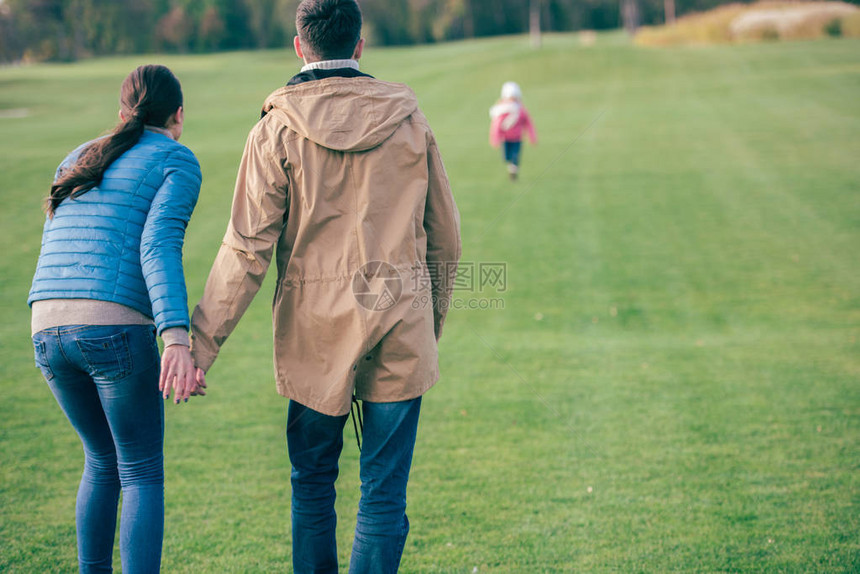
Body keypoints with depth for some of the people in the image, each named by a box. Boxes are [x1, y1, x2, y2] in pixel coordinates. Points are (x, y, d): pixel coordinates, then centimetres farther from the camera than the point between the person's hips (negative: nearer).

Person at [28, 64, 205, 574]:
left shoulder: (77, 163, 25)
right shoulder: (179, 161, 5)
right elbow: (160, 245, -13)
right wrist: (177, 340, -23)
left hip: (49, 328, 6)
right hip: (116, 328, -6)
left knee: (104, 460, 25)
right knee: (143, 474, 8)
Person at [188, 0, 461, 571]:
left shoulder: (276, 132, -4)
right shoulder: (410, 122, 3)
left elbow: (247, 250, -9)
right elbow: (445, 239, 9)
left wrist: (200, 342, -5)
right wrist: (433, 321, 22)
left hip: (315, 331, -1)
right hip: (400, 330, 1)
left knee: (312, 483, 16)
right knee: (384, 493, 5)